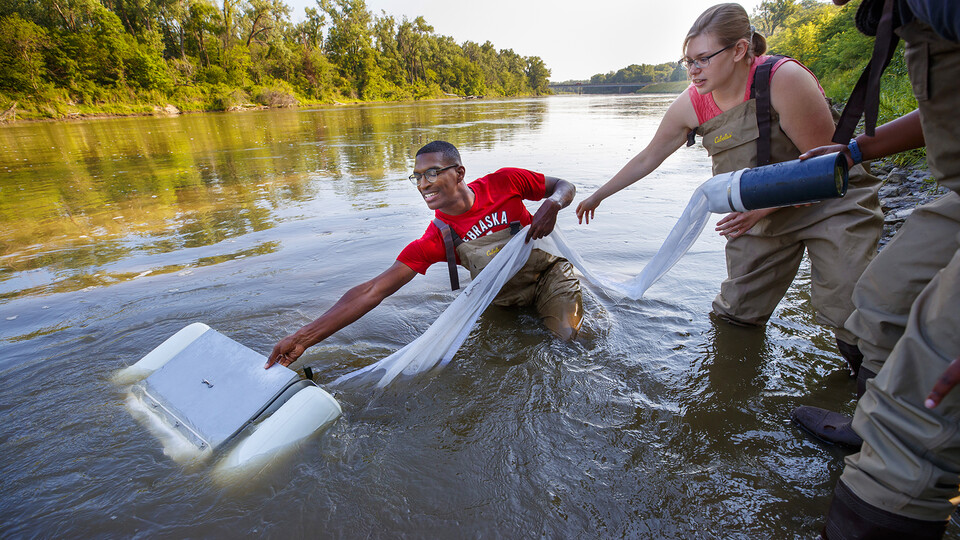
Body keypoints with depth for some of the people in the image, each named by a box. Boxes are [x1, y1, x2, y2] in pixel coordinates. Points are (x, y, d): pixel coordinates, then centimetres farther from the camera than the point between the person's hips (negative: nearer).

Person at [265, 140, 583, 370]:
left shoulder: (504, 182, -19)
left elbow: (564, 187, -4)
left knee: (568, 335, -18)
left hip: (549, 271, -1)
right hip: (505, 300, 2)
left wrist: (552, 205, -30)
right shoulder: (436, 240, -21)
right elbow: (373, 290, -25)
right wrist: (303, 338, -29)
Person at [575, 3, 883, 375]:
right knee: (735, 314, 5)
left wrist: (764, 205, -26)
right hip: (762, 214, 4)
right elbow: (648, 158, 2)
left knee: (851, 317, -10)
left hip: (830, 200, -4)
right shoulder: (691, 104, -9)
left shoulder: (783, 79, -24)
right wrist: (598, 196, 7)